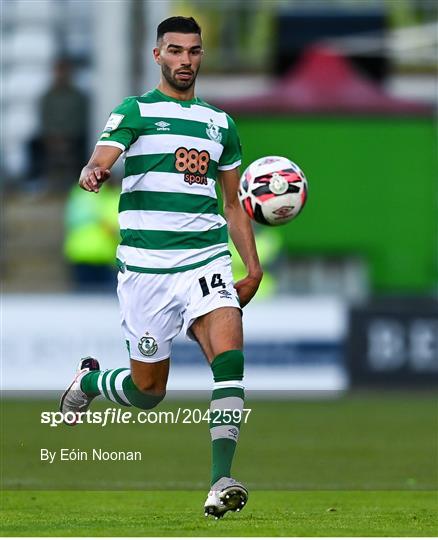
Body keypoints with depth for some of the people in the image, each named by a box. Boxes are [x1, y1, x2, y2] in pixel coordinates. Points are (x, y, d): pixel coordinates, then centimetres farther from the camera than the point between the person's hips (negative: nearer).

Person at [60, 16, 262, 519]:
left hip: (206, 258, 3)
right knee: (147, 390, 5)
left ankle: (221, 480, -28)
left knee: (229, 350, -24)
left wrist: (253, 267, 15)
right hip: (145, 264, -3)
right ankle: (88, 380, 40)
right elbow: (101, 159, -14)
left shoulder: (219, 123, 15)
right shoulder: (136, 111, 3)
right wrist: (93, 173, -38)